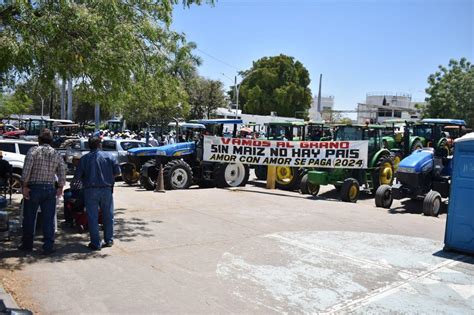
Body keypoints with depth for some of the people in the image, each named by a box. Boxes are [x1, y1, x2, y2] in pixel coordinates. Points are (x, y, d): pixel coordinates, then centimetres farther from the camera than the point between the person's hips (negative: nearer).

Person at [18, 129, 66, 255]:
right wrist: (60, 187, 13)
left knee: (29, 218, 11)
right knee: (49, 219, 4)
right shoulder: (56, 154, 5)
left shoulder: (33, 150, -5)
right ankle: (48, 247, 4)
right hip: (50, 189, 2)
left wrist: (25, 186, -7)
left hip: (33, 188, -2)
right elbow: (62, 173, 3)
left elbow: (26, 169, -14)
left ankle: (27, 244, 22)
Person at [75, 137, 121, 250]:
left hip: (90, 190, -1)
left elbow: (77, 176, -3)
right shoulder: (109, 156, -1)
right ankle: (109, 240, 22)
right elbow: (117, 172, -2)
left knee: (92, 217, 6)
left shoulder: (84, 159, -3)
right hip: (106, 189, 1)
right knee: (108, 216, 14)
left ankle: (96, 243, 8)